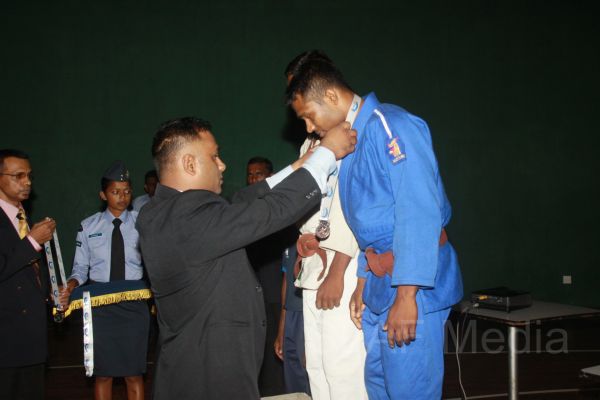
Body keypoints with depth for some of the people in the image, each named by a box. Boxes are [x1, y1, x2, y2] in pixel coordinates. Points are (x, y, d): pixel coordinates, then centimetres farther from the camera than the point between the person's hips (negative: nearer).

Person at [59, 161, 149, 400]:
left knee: (134, 374, 6)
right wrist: (70, 286, -14)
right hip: (98, 302, 1)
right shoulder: (89, 226, 4)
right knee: (103, 373, 10)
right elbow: (80, 268, 5)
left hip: (134, 302, -1)